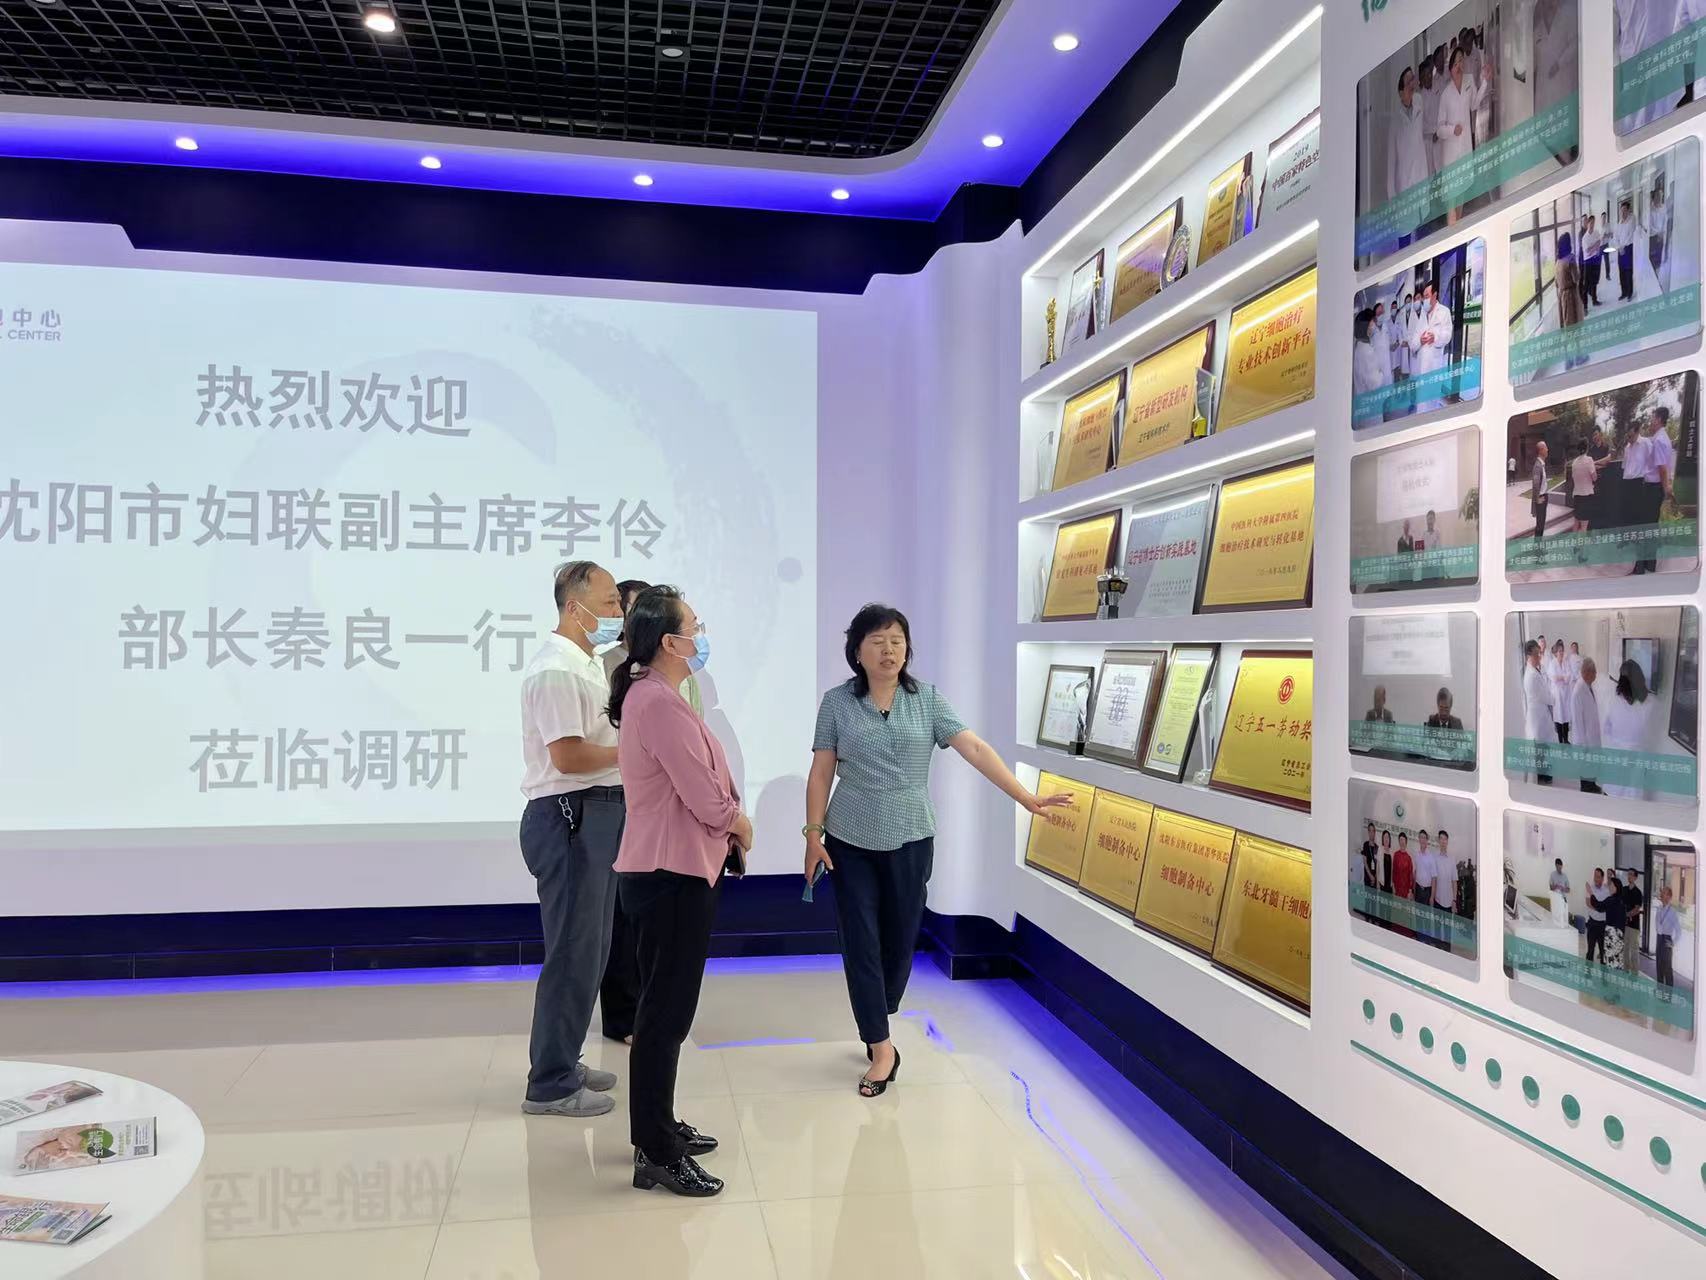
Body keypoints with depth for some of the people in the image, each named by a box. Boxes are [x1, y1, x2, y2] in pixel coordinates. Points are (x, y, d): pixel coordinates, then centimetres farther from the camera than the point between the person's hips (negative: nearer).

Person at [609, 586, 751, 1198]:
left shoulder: (652, 694, 13)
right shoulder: (658, 701, -21)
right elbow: (704, 794, -20)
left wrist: (727, 822, 0)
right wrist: (739, 821, -1)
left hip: (669, 869, 11)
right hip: (672, 874, -11)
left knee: (665, 1004, 19)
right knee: (666, 1010, -3)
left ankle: (659, 1127, 32)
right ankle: (657, 1154, 7)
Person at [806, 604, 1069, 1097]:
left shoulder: (927, 699, -3)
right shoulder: (837, 702, -4)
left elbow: (975, 749, -9)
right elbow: (821, 772, -1)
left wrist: (1026, 798, -16)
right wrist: (813, 834, -5)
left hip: (910, 840, 1)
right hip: (851, 842, -1)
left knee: (901, 939, 10)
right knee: (861, 942, 0)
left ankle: (876, 1023, 35)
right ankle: (882, 1047, 11)